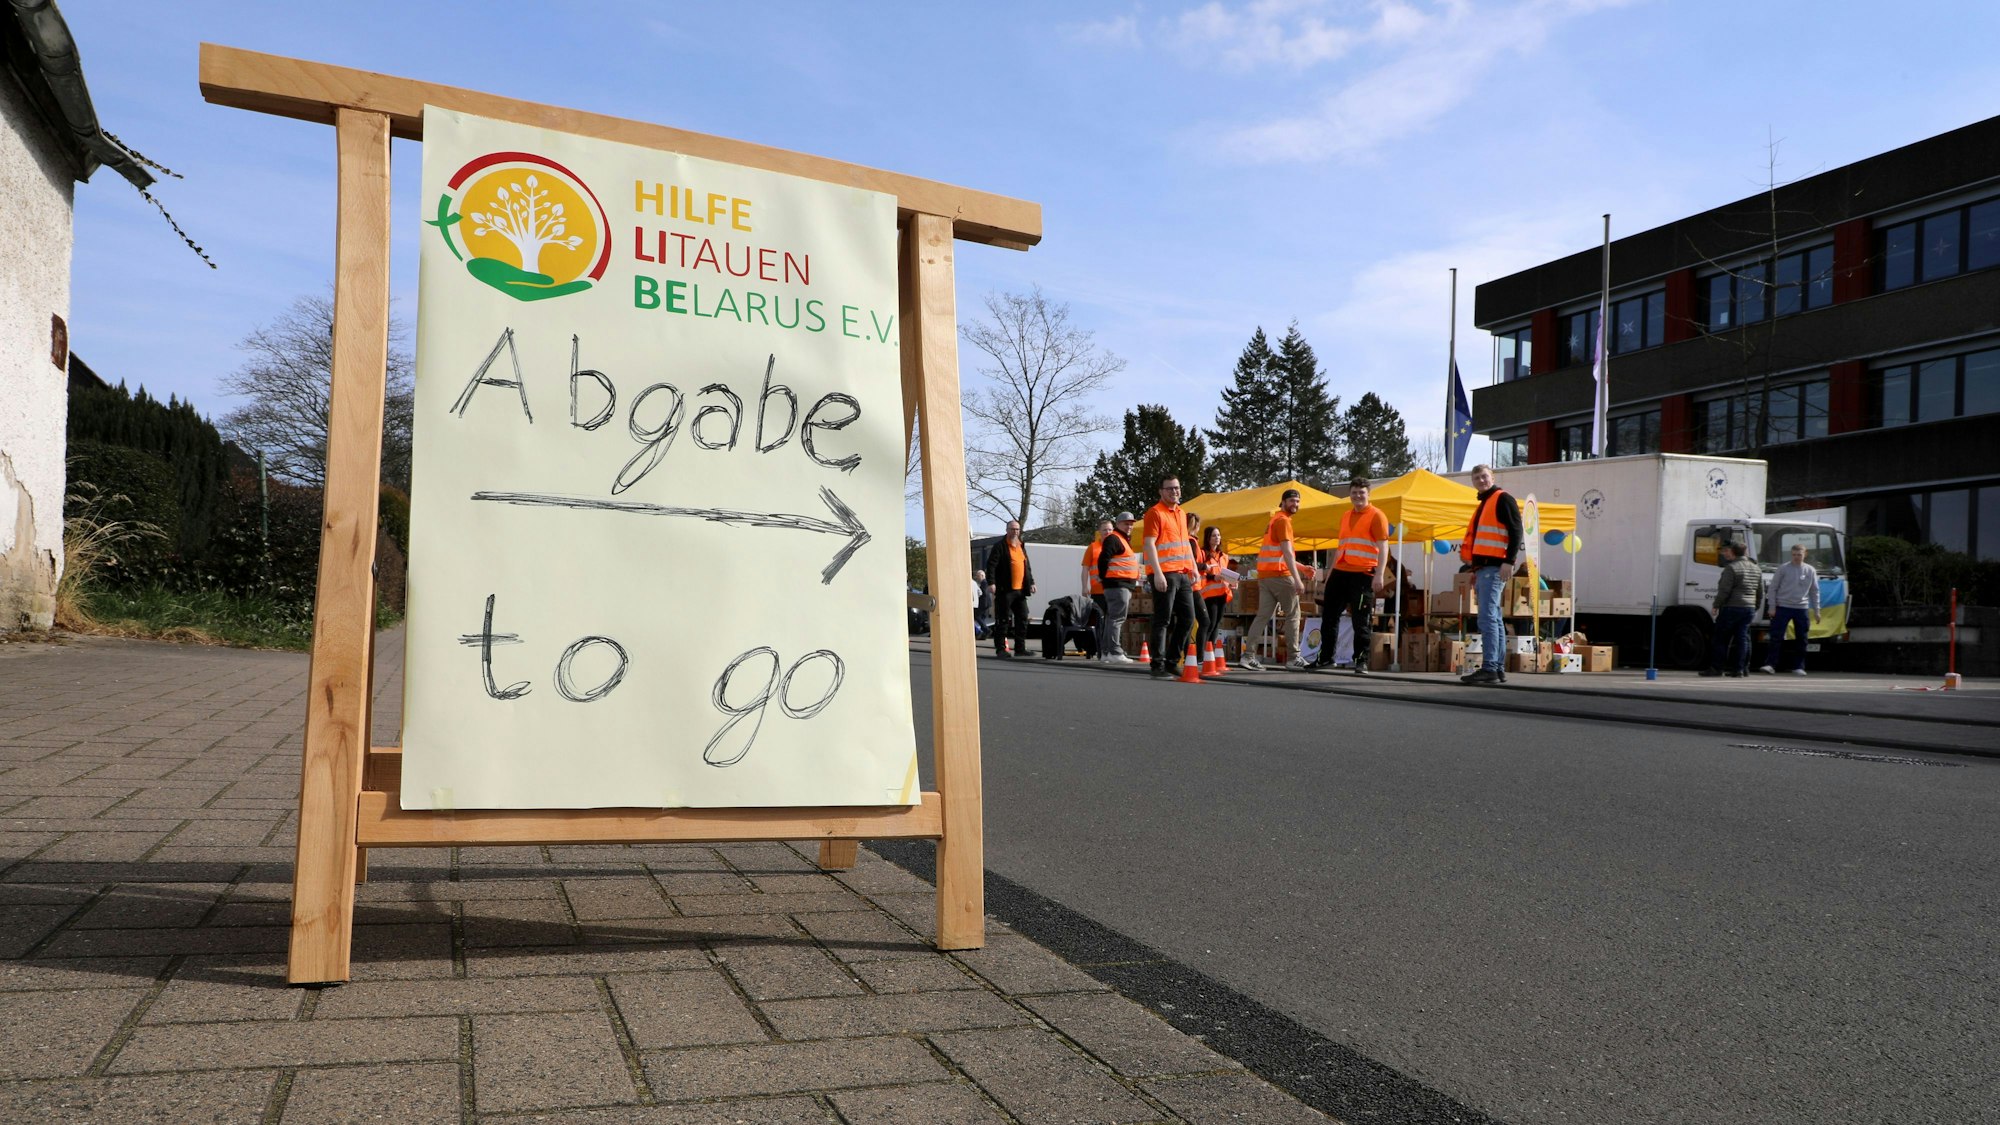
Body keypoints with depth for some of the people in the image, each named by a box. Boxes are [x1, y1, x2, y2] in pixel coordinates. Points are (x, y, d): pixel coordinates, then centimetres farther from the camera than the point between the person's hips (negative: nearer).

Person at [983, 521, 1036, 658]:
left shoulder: (1021, 546, 19)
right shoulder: (999, 546, -4)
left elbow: (1027, 566, 26)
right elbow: (991, 565, -11)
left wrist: (1031, 582, 17)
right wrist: (991, 583, -21)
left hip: (1020, 590, 7)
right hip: (1005, 590, -7)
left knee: (1022, 619, 8)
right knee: (1003, 620, -4)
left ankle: (1020, 648, 15)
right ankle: (1001, 648, 0)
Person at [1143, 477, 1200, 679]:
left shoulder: (1181, 513, 19)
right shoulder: (1155, 513, -6)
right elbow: (1150, 544, -14)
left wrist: (1193, 568, 19)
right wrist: (1157, 573, -22)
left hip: (1183, 574, 8)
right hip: (1164, 575, -8)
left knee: (1187, 618, 9)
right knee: (1163, 620, -7)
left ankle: (1172, 662, 17)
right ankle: (1158, 666, -4)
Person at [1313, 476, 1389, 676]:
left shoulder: (1376, 515, -4)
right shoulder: (1345, 516, 18)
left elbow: (1383, 546, -11)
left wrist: (1379, 574, -20)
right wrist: (1331, 570, 22)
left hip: (1363, 574, -7)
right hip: (1340, 572, 7)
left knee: (1361, 620, -4)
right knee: (1329, 614, 10)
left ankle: (1361, 661, 4)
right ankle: (1326, 657, 20)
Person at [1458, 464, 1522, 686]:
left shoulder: (1503, 499, -5)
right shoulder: (1482, 506, 23)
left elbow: (1516, 531, -13)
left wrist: (1509, 561, -21)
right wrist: (1474, 569, 23)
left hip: (1495, 568, -10)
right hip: (1482, 569, 10)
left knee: (1487, 619, -15)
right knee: (1494, 620, 11)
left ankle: (1489, 668, -18)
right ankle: (1499, 669, 14)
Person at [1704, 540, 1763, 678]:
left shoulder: (1731, 568, -11)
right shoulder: (1756, 569, 15)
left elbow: (1724, 591, -16)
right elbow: (1761, 594, 17)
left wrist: (1716, 606, -8)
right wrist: (1754, 608, 23)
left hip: (1732, 608, -7)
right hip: (1749, 608, 7)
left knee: (1721, 639, -1)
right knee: (1742, 638, 7)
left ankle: (1716, 667, -1)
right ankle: (1740, 668, 4)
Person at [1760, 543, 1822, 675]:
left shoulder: (1810, 571, 7)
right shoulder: (1783, 569, -2)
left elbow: (1814, 592, 13)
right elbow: (1773, 588, -1)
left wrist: (1816, 611, 10)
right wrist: (1772, 607, -7)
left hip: (1802, 609, 3)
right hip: (1783, 607, -3)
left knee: (1802, 639, 6)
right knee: (1776, 637, -8)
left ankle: (1799, 667, 14)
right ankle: (1770, 665, -10)